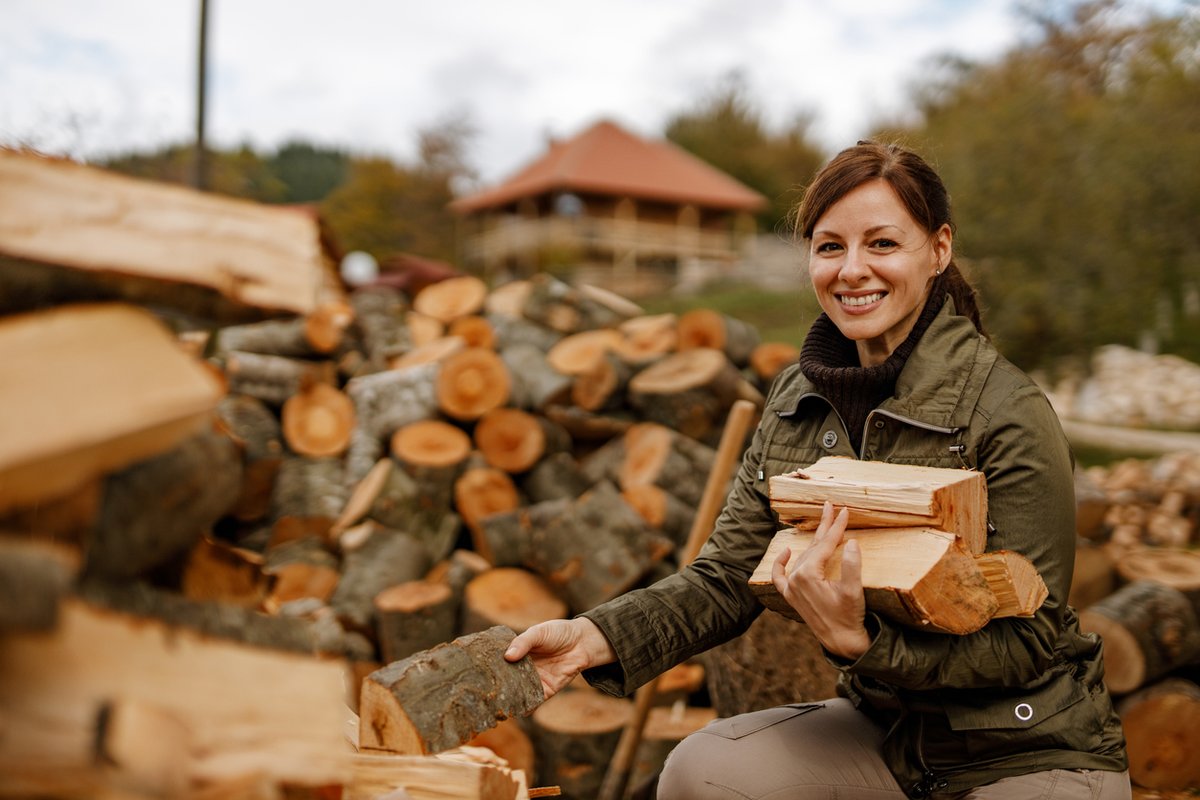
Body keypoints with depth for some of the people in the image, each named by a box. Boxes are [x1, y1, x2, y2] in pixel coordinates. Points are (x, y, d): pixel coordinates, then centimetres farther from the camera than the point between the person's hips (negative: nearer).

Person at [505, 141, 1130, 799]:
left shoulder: (1008, 413, -18)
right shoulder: (795, 401, -1)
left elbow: (1027, 639, -18)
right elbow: (727, 577, -3)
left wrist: (858, 639, -33)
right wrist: (596, 637, -19)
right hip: (886, 729, 4)